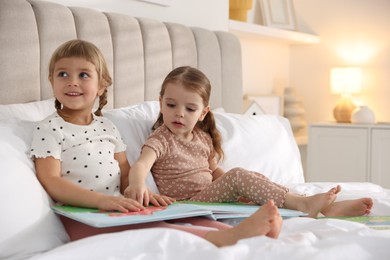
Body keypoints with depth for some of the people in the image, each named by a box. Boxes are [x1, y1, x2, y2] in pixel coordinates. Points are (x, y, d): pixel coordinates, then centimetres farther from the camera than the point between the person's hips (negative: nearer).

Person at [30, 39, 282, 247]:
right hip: (82, 215, -6)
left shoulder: (106, 126, 17)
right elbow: (52, 182, -12)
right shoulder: (49, 129, 0)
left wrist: (143, 193, -8)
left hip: (118, 209, 6)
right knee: (145, 230, -34)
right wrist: (101, 200, -27)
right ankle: (223, 239, -49)